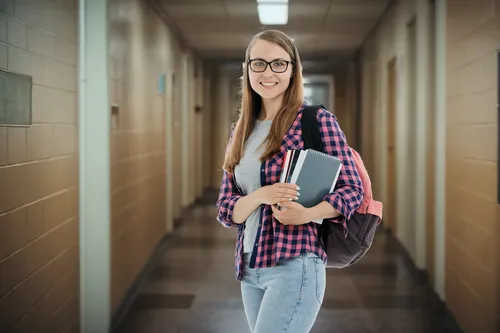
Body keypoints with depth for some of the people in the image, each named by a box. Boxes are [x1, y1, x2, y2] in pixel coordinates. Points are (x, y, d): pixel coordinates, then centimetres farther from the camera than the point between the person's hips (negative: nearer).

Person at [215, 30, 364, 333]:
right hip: (249, 269, 6)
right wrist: (260, 196, -14)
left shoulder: (318, 121, -5)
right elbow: (225, 209, 7)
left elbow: (353, 189, -7)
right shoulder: (241, 133, 11)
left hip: (295, 267, -6)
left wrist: (307, 214, -25)